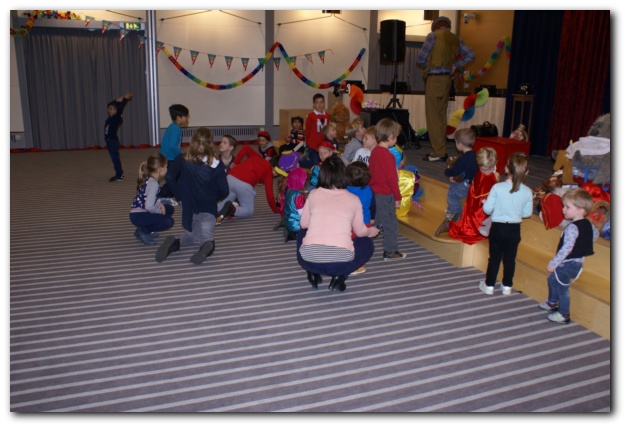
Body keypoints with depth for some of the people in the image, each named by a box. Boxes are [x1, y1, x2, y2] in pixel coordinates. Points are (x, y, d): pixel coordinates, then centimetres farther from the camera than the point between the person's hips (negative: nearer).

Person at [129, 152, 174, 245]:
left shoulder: (149, 179, 6)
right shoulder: (153, 184, -23)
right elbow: (149, 206, -30)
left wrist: (160, 205, -1)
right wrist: (159, 211, -12)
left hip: (141, 212, 10)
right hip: (138, 216, -10)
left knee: (169, 209, 16)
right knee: (169, 221, -18)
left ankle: (147, 229, 14)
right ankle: (143, 231, -3)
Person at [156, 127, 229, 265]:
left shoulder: (182, 160, -8)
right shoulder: (217, 165, -13)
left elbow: (169, 177, -9)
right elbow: (224, 190, -8)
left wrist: (180, 195, 2)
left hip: (189, 208, 3)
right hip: (208, 209, -3)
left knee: (191, 235, 24)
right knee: (206, 237, 3)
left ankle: (174, 243, -8)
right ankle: (207, 245, -35)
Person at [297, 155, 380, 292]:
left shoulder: (314, 194, 9)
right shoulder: (353, 199, 8)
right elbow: (360, 231, 19)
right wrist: (373, 231, 43)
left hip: (309, 260, 2)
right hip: (341, 262, -2)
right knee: (368, 244, 29)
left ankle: (313, 273, 17)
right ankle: (339, 276, 9)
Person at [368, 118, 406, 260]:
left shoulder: (374, 152, 6)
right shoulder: (388, 156, -20)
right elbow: (392, 179, -18)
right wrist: (397, 198, -10)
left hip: (373, 193, 8)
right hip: (385, 195, -8)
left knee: (374, 222, 17)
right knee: (390, 223, 4)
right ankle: (390, 251, 13)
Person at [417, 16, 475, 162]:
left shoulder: (433, 36, -3)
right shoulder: (456, 39, 12)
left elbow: (420, 59, -5)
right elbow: (470, 55, 9)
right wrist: (455, 65, 12)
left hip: (434, 78, -6)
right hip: (447, 78, 6)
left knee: (433, 116, -4)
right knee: (441, 115, 13)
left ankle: (438, 152, -5)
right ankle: (441, 150, 17)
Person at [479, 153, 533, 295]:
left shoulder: (497, 188, -18)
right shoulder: (527, 192, -8)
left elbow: (487, 209, -13)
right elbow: (527, 213, 2)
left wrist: (484, 202, 9)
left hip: (498, 227, -2)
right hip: (514, 229, 2)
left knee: (494, 257, 10)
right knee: (510, 258, 15)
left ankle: (489, 285, 19)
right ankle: (507, 286, 26)